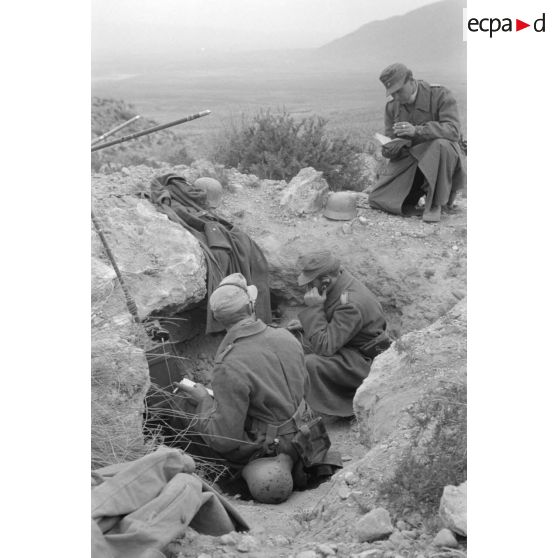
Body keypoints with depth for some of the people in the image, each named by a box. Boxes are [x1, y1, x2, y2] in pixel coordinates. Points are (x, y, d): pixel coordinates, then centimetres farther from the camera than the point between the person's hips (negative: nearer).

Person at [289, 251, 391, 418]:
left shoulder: (351, 304, -32)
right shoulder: (339, 279, -4)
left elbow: (324, 347, -32)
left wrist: (314, 307, -29)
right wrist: (305, 323, -2)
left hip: (365, 362, -10)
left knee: (310, 364, -27)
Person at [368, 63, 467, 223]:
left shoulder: (440, 95, -13)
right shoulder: (392, 106, 4)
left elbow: (453, 130, -26)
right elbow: (391, 140, 9)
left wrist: (416, 130, -39)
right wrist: (390, 147, -19)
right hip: (408, 160, 4)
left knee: (440, 145, -41)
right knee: (377, 201, -11)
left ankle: (435, 204, -23)